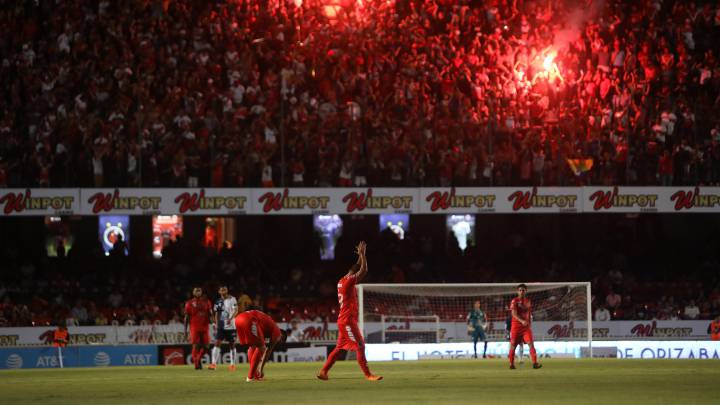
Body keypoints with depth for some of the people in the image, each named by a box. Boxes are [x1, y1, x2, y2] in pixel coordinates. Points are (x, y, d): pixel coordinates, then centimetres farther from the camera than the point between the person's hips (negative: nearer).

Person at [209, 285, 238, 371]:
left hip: (230, 326, -3)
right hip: (221, 326, 3)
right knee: (217, 343, -9)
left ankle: (232, 364, 12)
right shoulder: (218, 302, 9)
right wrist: (217, 325, 10)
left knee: (232, 344, 4)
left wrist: (231, 319, -29)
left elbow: (236, 310, -14)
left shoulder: (232, 299, -3)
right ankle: (213, 363, -13)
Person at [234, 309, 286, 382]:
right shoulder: (277, 332, 16)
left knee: (253, 346, 24)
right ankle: (250, 377, 4)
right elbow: (268, 351, 13)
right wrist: (261, 368, 17)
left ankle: (255, 375, 23)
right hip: (249, 320, -8)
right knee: (261, 347, 6)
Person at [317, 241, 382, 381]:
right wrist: (362, 254, -8)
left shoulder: (342, 282, 13)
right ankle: (368, 374, -11)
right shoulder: (348, 282, -14)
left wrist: (360, 255, 25)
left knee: (340, 348, 13)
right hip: (348, 320, -10)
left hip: (344, 320, 10)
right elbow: (364, 270, -17)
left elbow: (358, 269, 29)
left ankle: (323, 371, 14)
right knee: (360, 346, -9)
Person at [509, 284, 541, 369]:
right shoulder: (515, 301, -5)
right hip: (516, 326, -3)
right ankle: (511, 364, 15)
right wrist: (522, 321, -31)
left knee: (531, 344, -11)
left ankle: (535, 363, -17)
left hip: (526, 326, 3)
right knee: (513, 345, 2)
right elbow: (514, 313, -17)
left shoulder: (528, 301, 10)